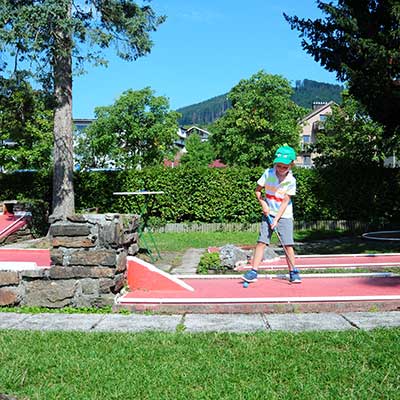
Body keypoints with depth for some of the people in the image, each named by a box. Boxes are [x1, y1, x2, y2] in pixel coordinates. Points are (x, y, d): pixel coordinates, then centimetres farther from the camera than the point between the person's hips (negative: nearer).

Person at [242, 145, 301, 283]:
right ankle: (253, 272, -5)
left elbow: (285, 202, -11)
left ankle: (293, 272, 5)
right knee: (261, 242, -6)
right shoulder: (268, 173, -5)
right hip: (268, 214, 1)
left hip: (284, 216, -1)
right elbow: (257, 190, 5)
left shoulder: (291, 181, -9)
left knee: (288, 244, -7)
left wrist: (276, 219, -18)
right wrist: (263, 204, -10)